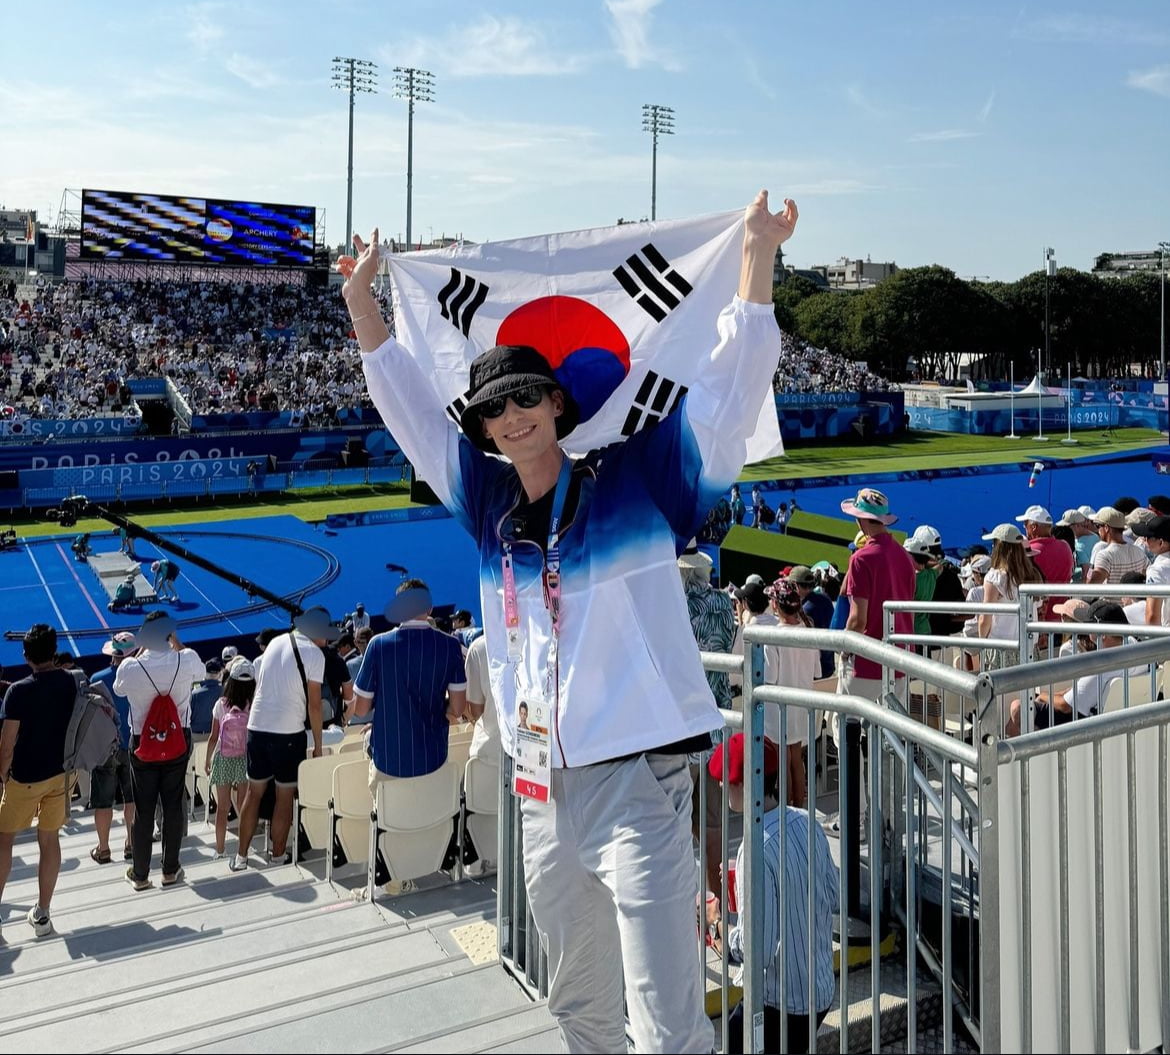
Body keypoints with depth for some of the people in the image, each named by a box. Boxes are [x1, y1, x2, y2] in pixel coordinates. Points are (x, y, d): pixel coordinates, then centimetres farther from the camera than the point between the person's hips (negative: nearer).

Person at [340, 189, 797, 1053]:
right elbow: (412, 409, 20)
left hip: (636, 780, -6)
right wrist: (362, 300, 21)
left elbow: (726, 395, -11)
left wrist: (758, 259, -18)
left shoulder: (632, 483, -4)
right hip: (546, 789, 6)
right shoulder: (494, 507, 10)